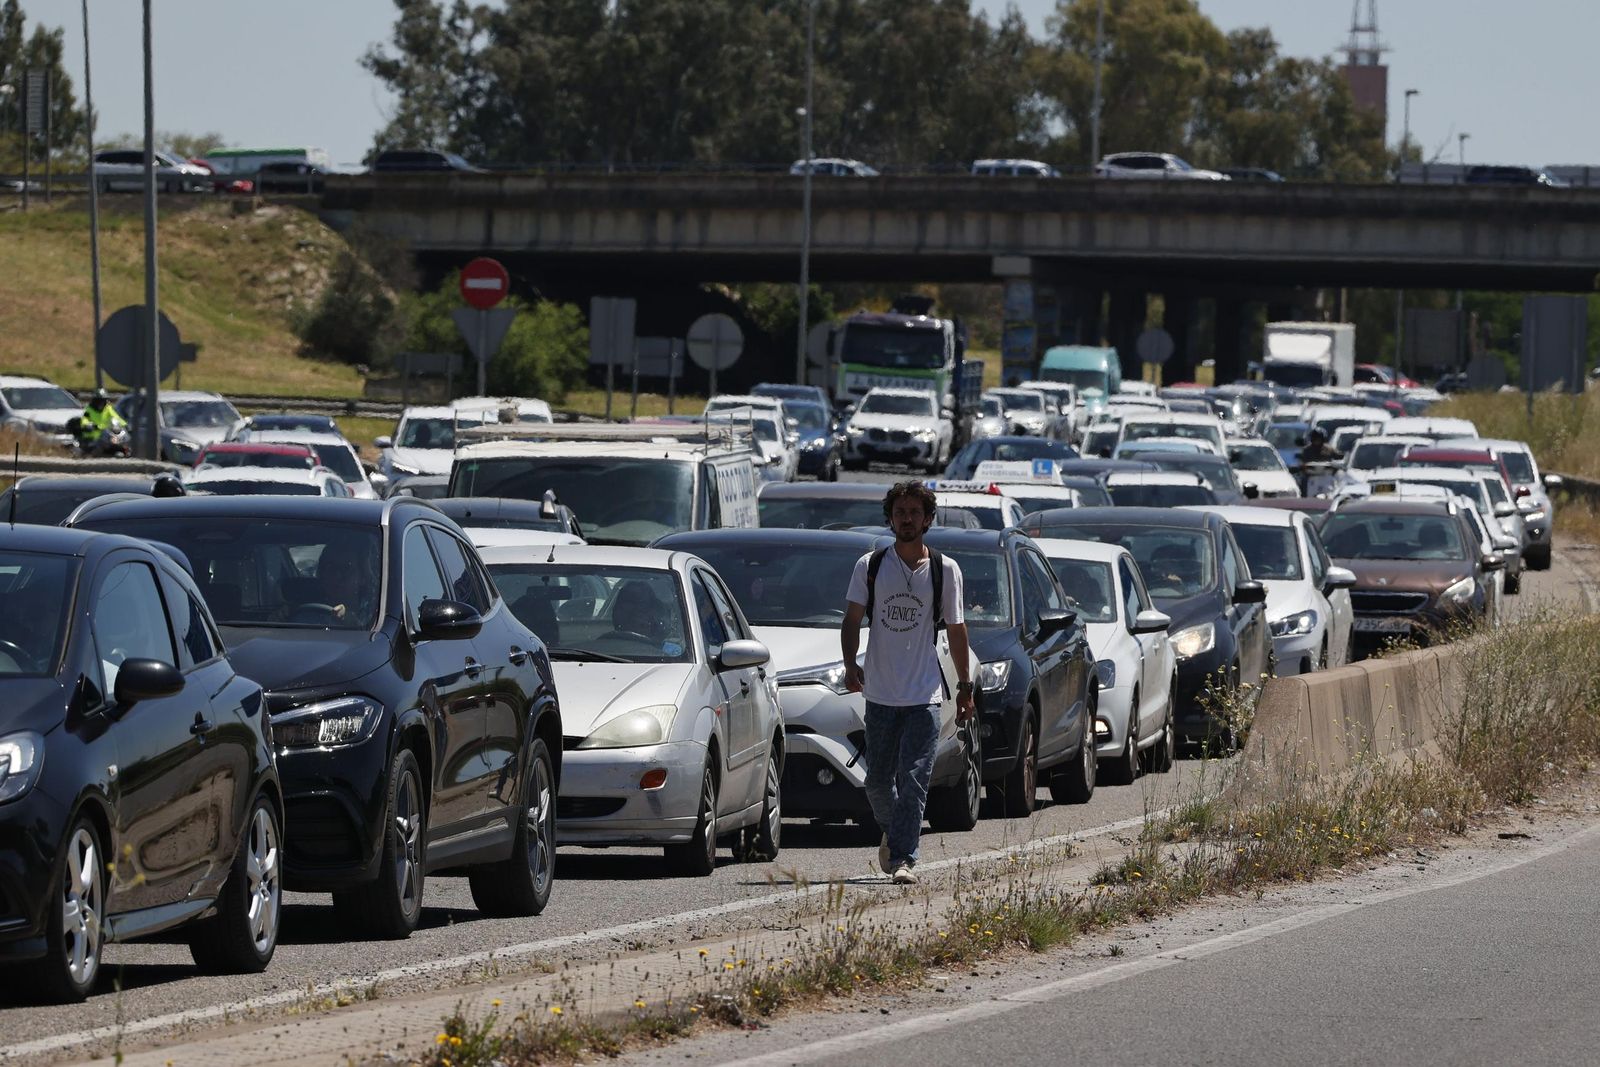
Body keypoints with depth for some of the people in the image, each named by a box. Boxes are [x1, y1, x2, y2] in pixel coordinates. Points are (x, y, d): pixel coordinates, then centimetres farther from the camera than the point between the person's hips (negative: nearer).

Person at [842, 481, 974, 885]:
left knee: (914, 780, -11)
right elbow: (852, 619, 5)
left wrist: (965, 686, 12)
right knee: (878, 780, 9)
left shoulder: (945, 570, 4)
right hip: (880, 693, 2)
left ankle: (904, 858, -13)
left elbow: (956, 630, 10)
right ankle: (893, 834, 36)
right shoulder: (870, 566, 5)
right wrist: (850, 664, -10)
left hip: (924, 694, -2)